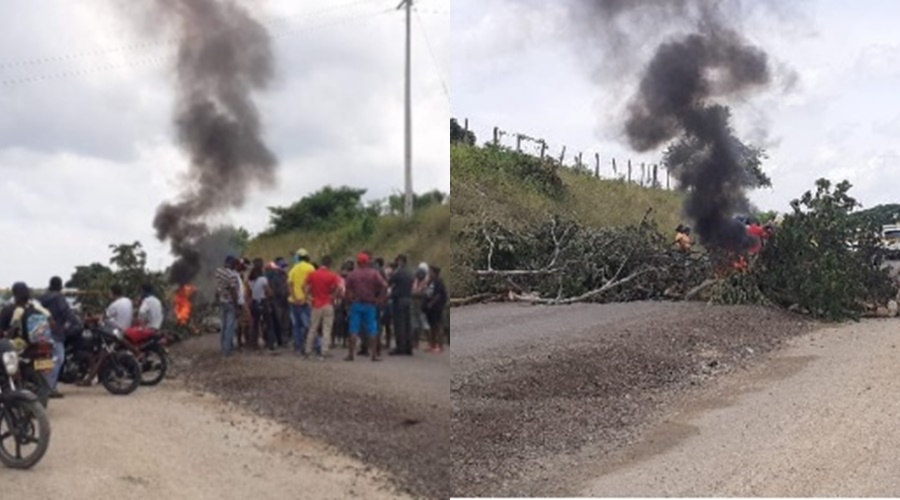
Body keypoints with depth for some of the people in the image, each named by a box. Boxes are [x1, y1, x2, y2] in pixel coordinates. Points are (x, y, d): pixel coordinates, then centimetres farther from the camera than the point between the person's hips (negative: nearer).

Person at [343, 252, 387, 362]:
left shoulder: (352, 275, 2)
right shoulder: (374, 273, 0)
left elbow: (348, 290, -6)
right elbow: (384, 286, -10)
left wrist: (351, 299, 2)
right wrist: (379, 299, -4)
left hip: (356, 304, 0)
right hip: (370, 304, 0)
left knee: (354, 330, 3)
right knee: (372, 331, 5)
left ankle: (351, 354, 2)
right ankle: (374, 354, 5)